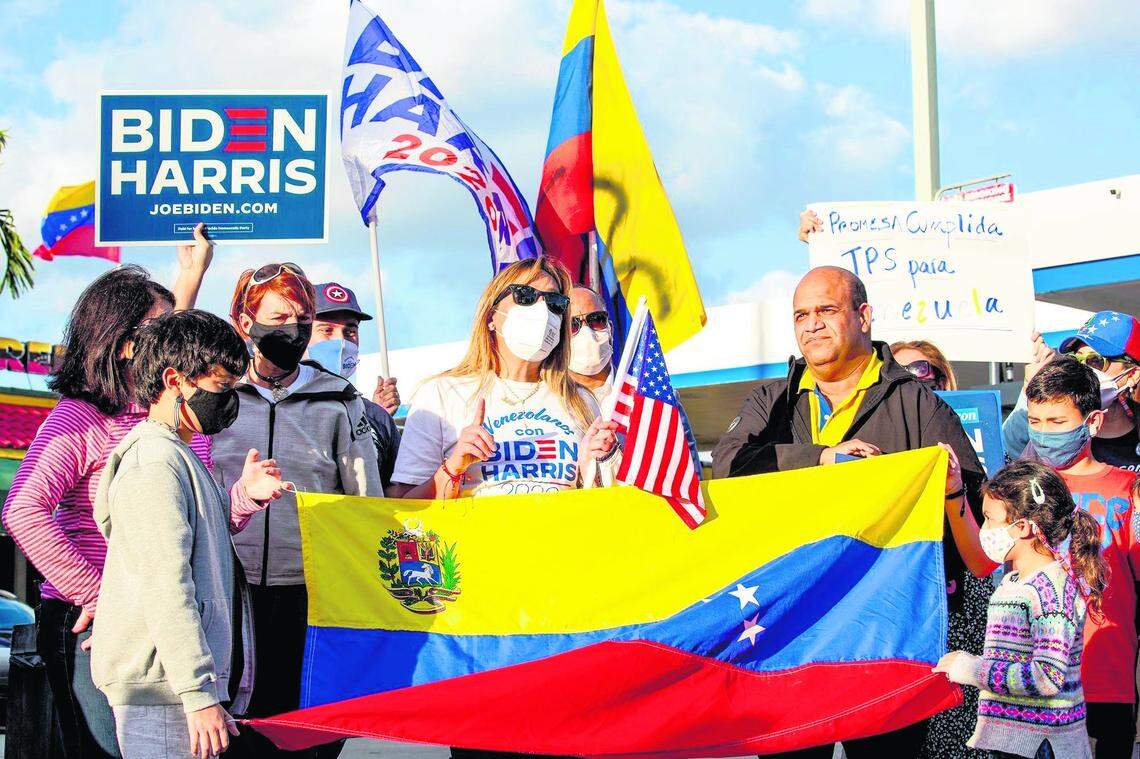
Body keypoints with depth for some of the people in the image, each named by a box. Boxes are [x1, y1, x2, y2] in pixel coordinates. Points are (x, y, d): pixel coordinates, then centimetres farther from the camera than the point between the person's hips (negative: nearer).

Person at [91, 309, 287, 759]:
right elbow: (166, 587, -21)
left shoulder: (178, 456, 18)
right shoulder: (154, 461, -14)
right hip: (163, 689, -10)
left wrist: (243, 498, 5)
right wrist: (200, 695, -24)